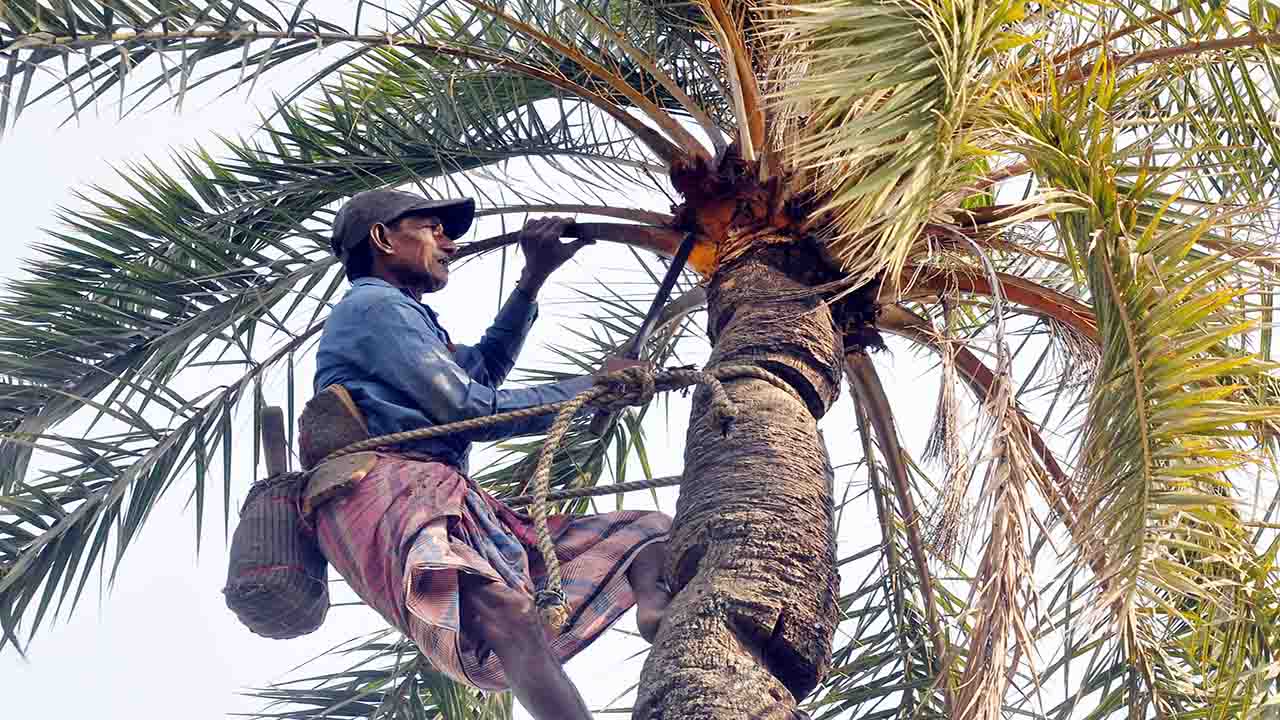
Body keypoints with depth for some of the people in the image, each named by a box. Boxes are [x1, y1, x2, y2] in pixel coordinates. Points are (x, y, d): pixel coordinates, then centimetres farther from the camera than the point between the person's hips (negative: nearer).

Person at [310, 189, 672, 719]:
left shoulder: (402, 318, 37)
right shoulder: (374, 304, 6)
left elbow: (483, 369, 54)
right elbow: (473, 409, -3)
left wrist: (533, 279, 47)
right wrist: (595, 388, 6)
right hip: (391, 489, -10)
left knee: (652, 535, 1)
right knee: (505, 614, -41)